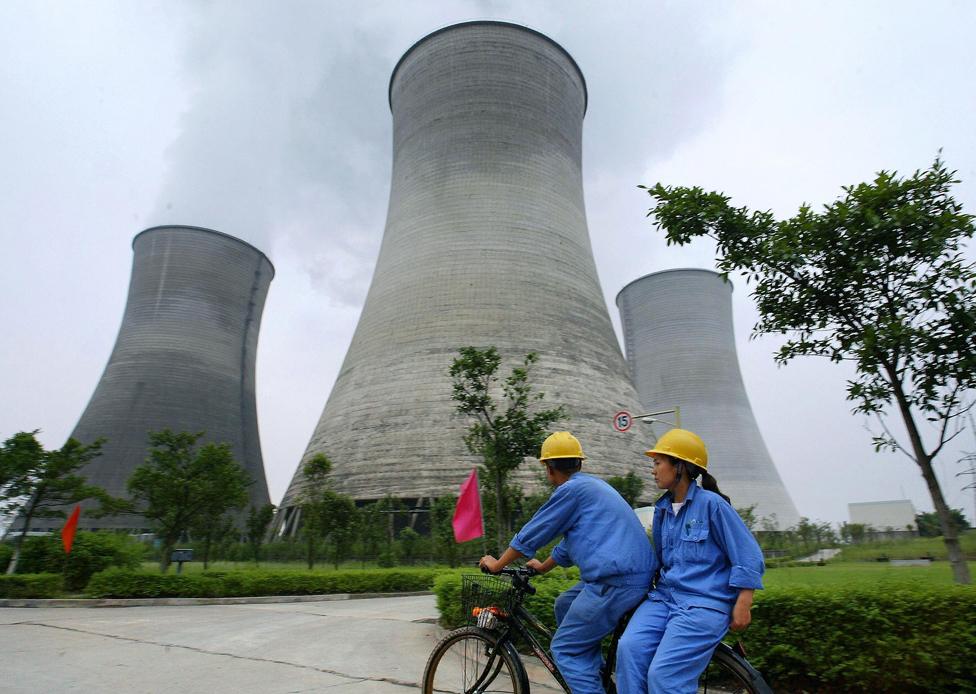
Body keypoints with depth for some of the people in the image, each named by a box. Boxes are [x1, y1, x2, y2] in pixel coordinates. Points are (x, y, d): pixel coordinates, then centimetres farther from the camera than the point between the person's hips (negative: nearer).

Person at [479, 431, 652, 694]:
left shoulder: (571, 489, -10)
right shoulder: (592, 484, 18)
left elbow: (530, 534, -4)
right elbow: (572, 539, 29)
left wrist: (496, 564, 10)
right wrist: (543, 566, 40)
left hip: (615, 582, -10)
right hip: (634, 575, 10)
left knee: (564, 649, 0)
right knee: (564, 606, 23)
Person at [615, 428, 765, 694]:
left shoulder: (711, 503, -8)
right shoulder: (662, 509, 13)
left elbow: (747, 553, -6)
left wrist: (743, 604, -9)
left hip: (704, 603, -6)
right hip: (665, 597, 6)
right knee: (629, 648, -20)